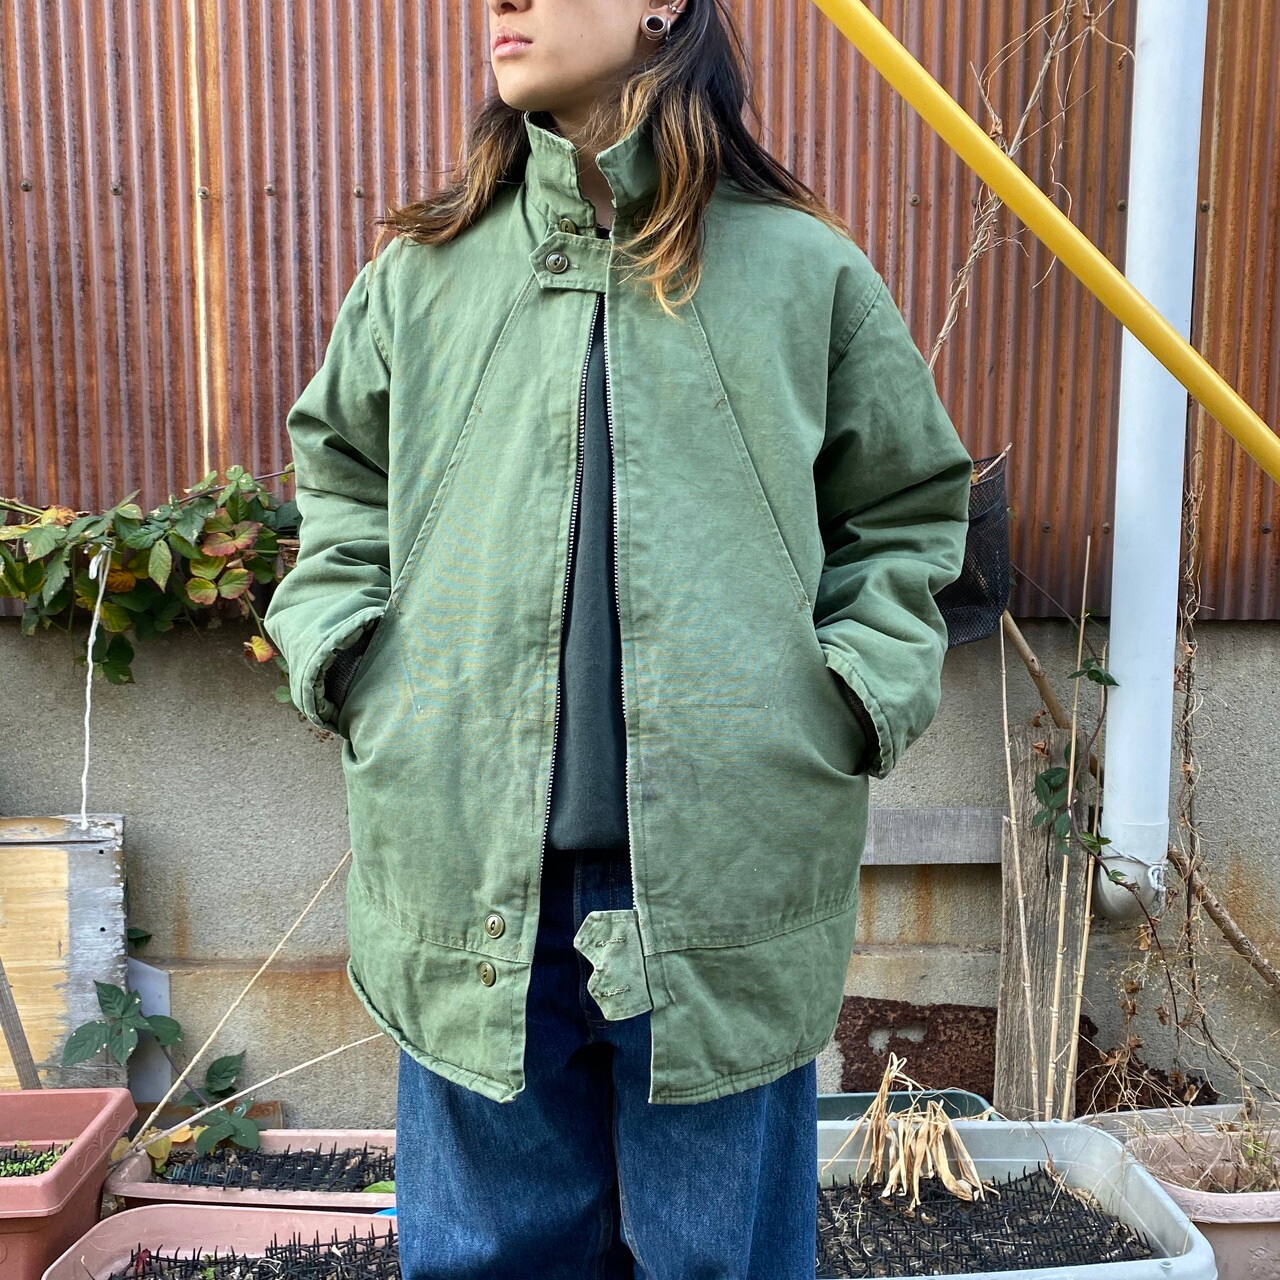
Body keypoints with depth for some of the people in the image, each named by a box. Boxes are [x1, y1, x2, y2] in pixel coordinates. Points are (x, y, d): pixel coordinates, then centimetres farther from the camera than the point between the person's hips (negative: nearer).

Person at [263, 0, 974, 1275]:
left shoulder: (806, 271, 3)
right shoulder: (423, 271, 8)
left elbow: (910, 507, 11)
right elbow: (338, 468, 21)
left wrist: (863, 687, -3)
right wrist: (336, 641, 5)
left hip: (729, 873, -1)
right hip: (472, 871, 2)